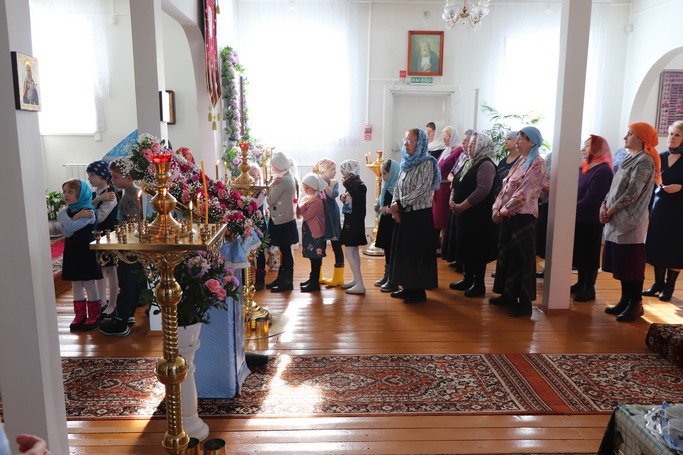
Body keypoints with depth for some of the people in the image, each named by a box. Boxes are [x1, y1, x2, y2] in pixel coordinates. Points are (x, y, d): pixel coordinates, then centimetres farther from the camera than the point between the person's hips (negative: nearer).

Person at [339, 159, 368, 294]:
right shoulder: (352, 186, 6)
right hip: (350, 221, 9)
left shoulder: (360, 186, -16)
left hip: (355, 223, -9)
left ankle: (360, 285, -7)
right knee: (354, 252, 17)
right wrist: (343, 198, -2)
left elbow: (357, 196, -37)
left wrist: (347, 184, -27)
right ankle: (356, 280, 29)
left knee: (349, 253, -9)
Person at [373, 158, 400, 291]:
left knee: (393, 250, -2)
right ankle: (387, 276, 29)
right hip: (386, 222, 9)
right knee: (386, 249, 16)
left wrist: (388, 209, -23)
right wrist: (378, 206, 5)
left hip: (394, 224, -9)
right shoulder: (386, 186, 11)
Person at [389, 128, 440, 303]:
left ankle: (418, 290, 9)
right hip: (404, 215, 8)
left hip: (420, 215, -8)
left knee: (417, 252, -2)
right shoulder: (407, 163, 13)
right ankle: (407, 287, 23)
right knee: (403, 250, 11)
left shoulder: (427, 163, -11)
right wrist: (394, 206, -5)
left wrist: (399, 204, -15)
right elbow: (397, 187, 12)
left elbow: (421, 191, -19)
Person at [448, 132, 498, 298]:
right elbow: (457, 185, 18)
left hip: (479, 215, -9)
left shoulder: (486, 165, -13)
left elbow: (483, 190, -24)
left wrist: (462, 206, -21)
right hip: (464, 214, 9)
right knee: (465, 247, 14)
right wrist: (452, 200, -1)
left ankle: (479, 284, 10)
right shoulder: (469, 163, 15)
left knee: (477, 250, 0)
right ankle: (467, 280, 27)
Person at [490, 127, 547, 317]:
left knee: (521, 258, -2)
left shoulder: (537, 163, -12)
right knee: (506, 255, 13)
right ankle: (509, 294, 26)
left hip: (523, 216, -8)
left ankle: (525, 303, 7)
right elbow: (506, 187, 11)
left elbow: (524, 192, -19)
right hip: (509, 216, 8)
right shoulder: (519, 161, 15)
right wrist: (497, 208, -1)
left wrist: (504, 211, -15)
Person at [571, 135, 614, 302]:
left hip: (591, 221, -8)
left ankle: (590, 288, 11)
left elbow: (590, 199, -20)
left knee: (589, 254, 1)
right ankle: (581, 283, 26)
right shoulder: (583, 167, 11)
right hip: (579, 218, 8)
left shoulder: (603, 171, -15)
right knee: (579, 253, 14)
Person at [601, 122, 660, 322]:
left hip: (630, 222, -9)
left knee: (632, 265, -1)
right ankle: (625, 300, 24)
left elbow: (632, 192, -17)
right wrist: (604, 205, 1)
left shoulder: (645, 161, -11)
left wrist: (611, 210, -12)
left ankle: (636, 305, 9)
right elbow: (615, 187, 15)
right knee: (620, 263, 13)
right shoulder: (629, 159, 16)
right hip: (618, 221, 9)